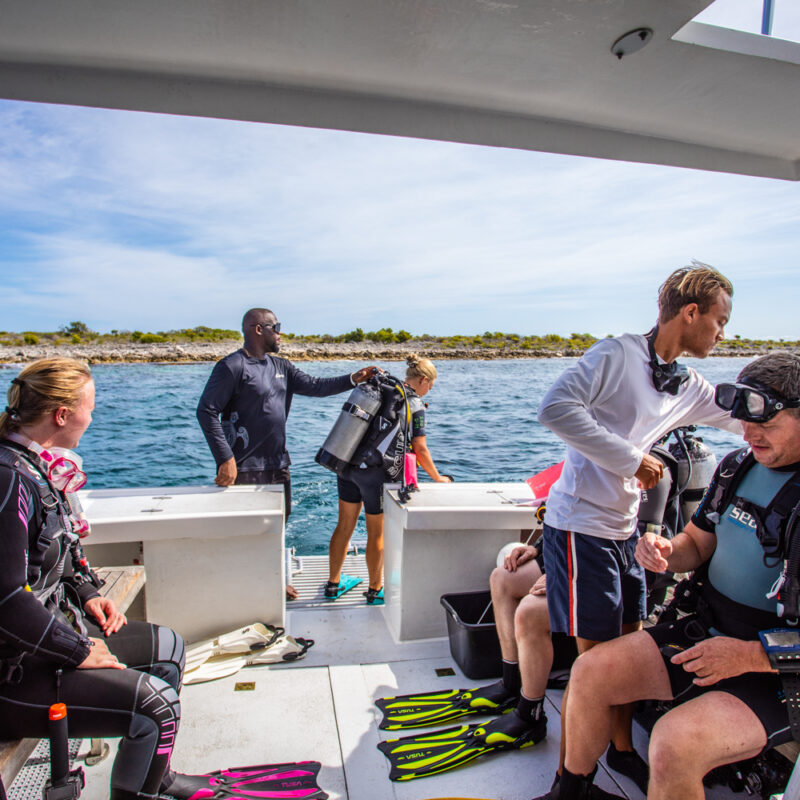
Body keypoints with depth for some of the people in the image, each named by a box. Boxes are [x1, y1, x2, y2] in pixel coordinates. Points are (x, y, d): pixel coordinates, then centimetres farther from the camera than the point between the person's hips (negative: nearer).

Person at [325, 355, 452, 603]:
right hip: (375, 472, -6)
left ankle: (333, 584, 31)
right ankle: (375, 589, 28)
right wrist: (438, 478, 11)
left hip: (348, 463, 6)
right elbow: (420, 450, -2)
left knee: (344, 526, 17)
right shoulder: (415, 405, -5)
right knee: (376, 532, 11)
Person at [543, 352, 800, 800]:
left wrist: (753, 655, -23)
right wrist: (665, 550, -9)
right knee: (590, 672, -4)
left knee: (675, 743, -29)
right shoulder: (737, 466, 3)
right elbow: (698, 543, 14)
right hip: (708, 629, 7)